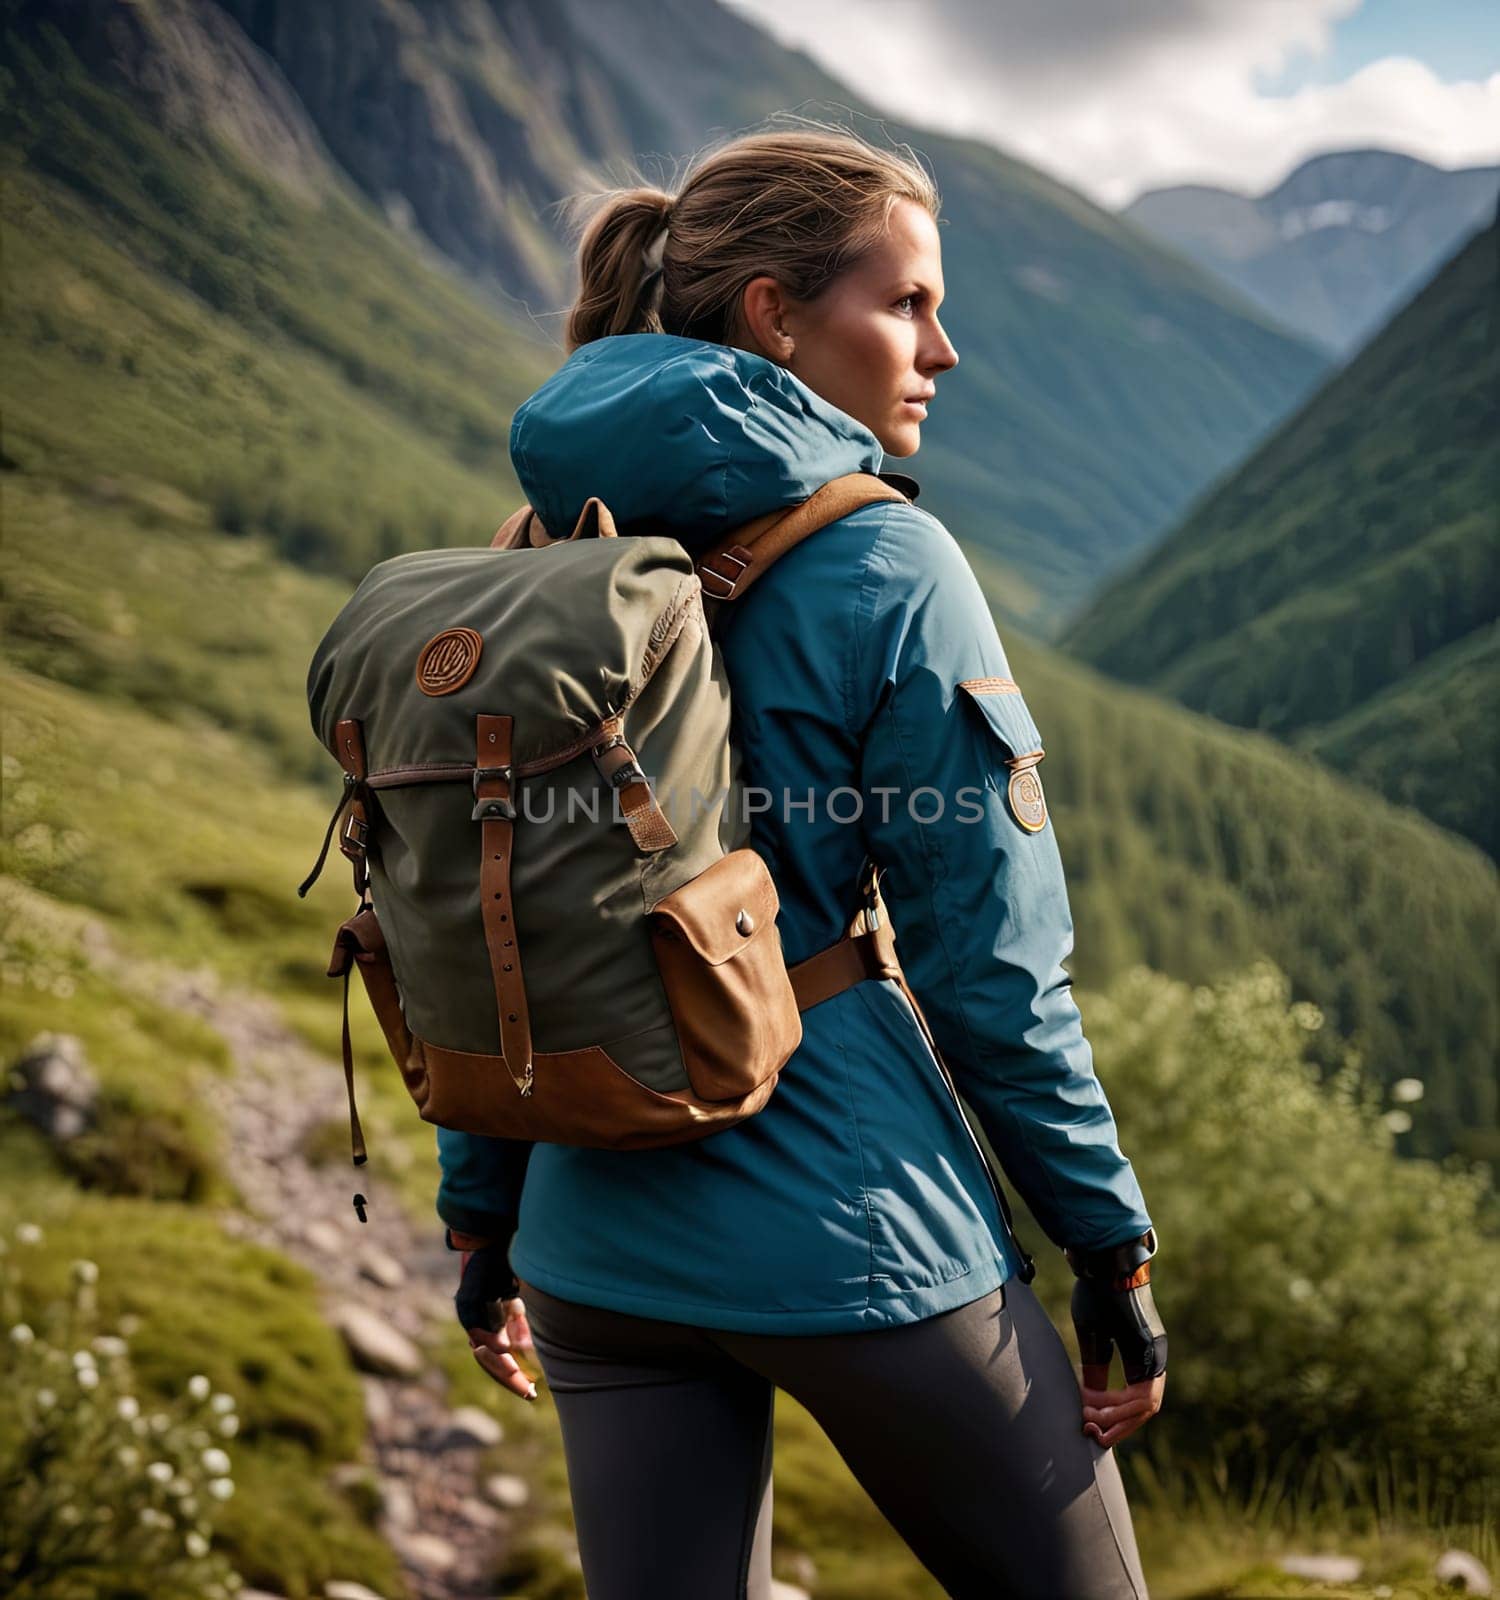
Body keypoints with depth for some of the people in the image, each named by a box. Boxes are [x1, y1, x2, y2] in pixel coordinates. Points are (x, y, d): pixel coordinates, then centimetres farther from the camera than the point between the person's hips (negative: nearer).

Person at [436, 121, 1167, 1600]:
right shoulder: (882, 565, -13)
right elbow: (991, 959, -12)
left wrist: (480, 1214, 17)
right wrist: (1113, 1245, -1)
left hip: (598, 1244, 6)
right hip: (858, 1245, -5)